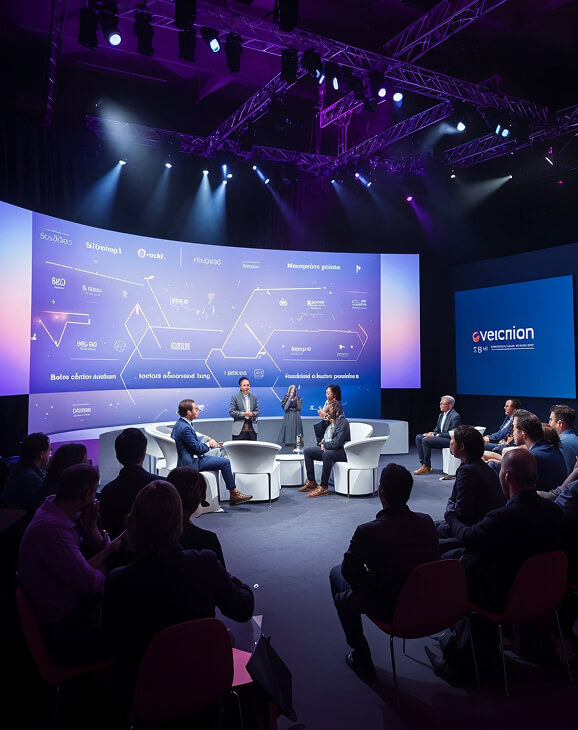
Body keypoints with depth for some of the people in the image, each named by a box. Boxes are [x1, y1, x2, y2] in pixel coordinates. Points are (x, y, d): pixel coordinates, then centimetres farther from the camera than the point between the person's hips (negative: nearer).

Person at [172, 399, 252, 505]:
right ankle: (234, 494, 3)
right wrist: (208, 444, -3)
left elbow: (195, 440, 18)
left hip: (187, 459, 11)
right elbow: (197, 448, -23)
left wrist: (209, 440, 3)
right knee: (225, 462, -11)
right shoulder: (185, 428, -24)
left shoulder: (180, 424, 8)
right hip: (192, 463, -11)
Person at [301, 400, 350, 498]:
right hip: (328, 448, 10)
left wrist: (324, 444, -9)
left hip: (341, 452, -10)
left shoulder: (343, 422, -17)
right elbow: (325, 437, 19)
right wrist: (323, 444, -4)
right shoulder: (331, 421, 10)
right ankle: (311, 482, 2)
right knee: (307, 451, 1)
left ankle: (323, 487, -30)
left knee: (326, 454, -40)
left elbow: (336, 443, -23)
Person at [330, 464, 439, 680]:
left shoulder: (368, 532, -28)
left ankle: (361, 658, 24)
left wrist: (367, 588, 7)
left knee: (337, 574, 19)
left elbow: (349, 570, -14)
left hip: (389, 609, -6)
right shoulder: (427, 522, -11)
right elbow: (433, 560, 6)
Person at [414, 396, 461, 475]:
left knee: (426, 440, -26)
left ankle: (427, 467, -14)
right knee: (418, 437, -2)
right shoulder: (441, 415, 14)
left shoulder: (456, 416, -15)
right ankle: (423, 463, -7)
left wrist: (436, 435, -19)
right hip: (439, 436, 10)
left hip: (449, 440, -10)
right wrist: (432, 433, -5)